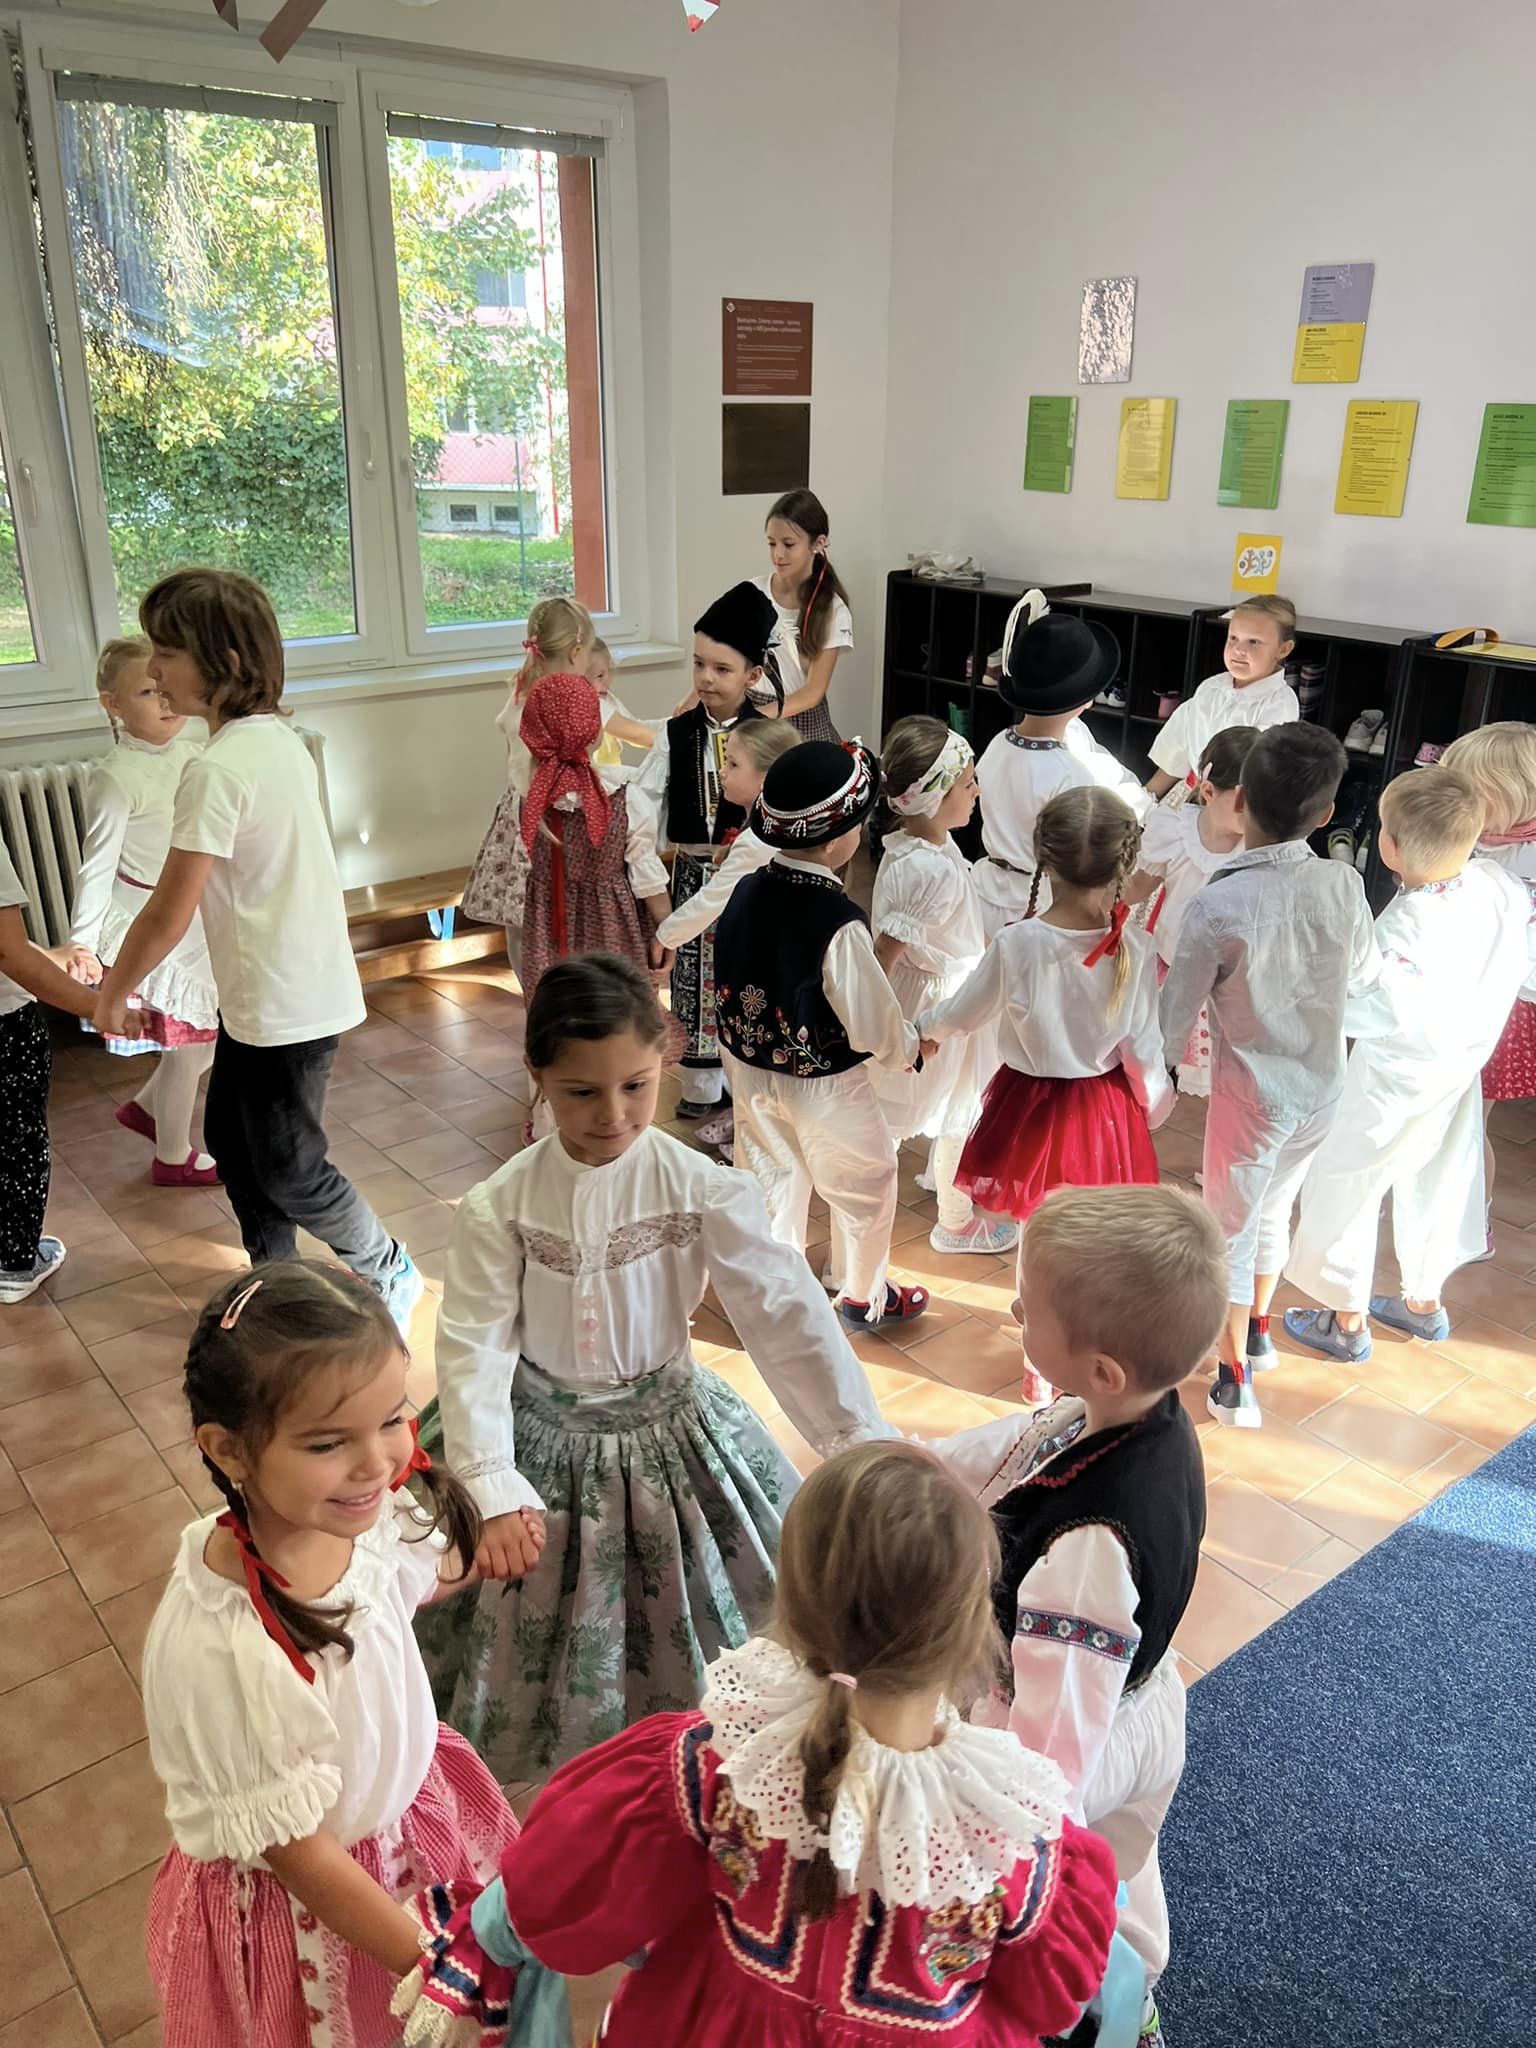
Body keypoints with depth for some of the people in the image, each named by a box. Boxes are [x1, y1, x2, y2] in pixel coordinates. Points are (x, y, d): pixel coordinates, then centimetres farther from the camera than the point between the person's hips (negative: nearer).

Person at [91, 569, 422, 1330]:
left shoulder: (217, 769, -23)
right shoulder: (280, 739, 4)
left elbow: (169, 915, -20)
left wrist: (112, 996, -3)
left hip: (281, 1003, -9)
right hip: (288, 985, 9)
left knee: (286, 1169, 7)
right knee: (229, 1134, 20)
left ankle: (389, 1273, 27)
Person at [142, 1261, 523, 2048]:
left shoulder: (363, 1514, -20)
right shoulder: (212, 1646, -37)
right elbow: (294, 1848, -23)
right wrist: (431, 1967, -15)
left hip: (411, 1814, 5)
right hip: (305, 1908, -5)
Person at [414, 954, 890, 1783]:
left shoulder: (702, 1188, -16)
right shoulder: (501, 1204, -14)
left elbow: (786, 1313, -20)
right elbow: (476, 1344, -15)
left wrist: (863, 1443, -26)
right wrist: (496, 1492, -23)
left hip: (667, 1431, 0)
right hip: (540, 1438, 0)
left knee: (678, 1629, 15)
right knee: (535, 1638, 16)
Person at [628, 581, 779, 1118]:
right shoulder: (675, 735, -2)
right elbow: (642, 806, -3)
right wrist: (651, 878, -8)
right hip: (692, 872, 2)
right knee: (695, 975, 10)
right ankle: (701, 1085, 25)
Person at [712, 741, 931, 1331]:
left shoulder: (747, 892, -11)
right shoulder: (839, 923, -31)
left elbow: (725, 980, 3)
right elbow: (872, 1023, -22)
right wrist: (911, 1045, -1)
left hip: (749, 1069, 6)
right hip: (823, 1083, -6)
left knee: (774, 1177, 25)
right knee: (864, 1186, 19)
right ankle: (863, 1294, 39)